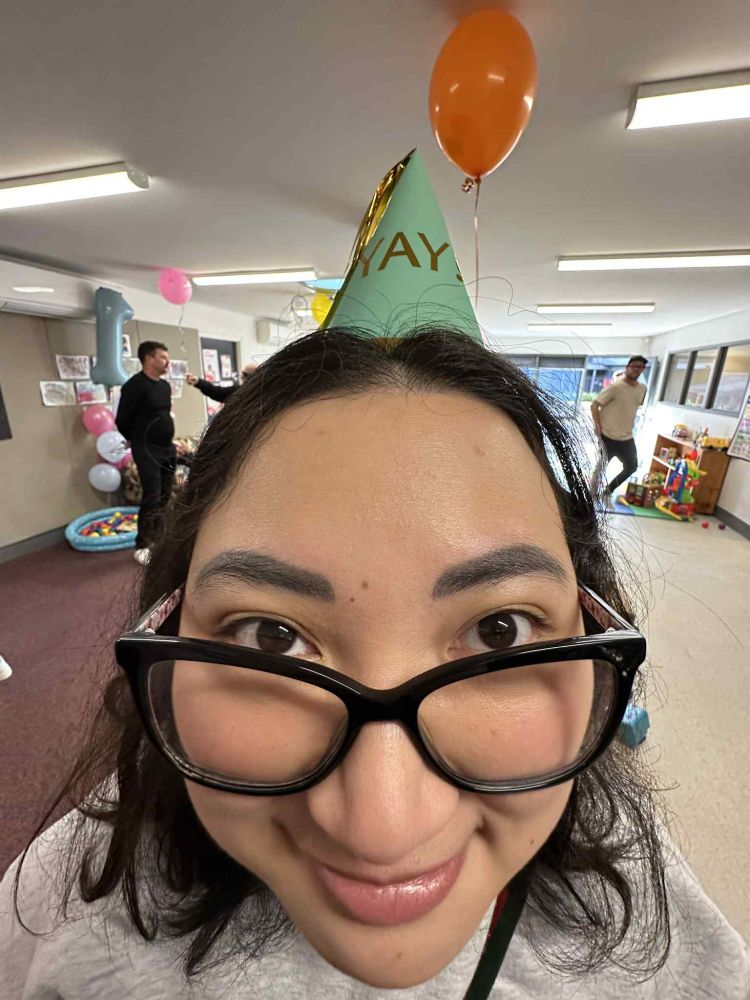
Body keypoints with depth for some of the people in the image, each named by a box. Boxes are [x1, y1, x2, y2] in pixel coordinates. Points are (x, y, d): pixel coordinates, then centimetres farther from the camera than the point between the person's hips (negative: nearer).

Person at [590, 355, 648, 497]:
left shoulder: (643, 389, 6)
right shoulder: (615, 386, -15)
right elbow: (594, 406, -15)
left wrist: (628, 426, 15)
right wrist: (599, 428, -18)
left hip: (627, 438, 7)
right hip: (608, 437, -7)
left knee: (632, 466, 14)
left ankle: (609, 489, 32)